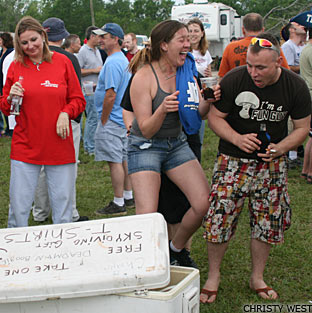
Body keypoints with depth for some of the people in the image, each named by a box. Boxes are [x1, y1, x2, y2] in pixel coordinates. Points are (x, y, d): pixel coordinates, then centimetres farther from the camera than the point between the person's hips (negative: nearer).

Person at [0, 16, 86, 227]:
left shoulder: (62, 61, 3)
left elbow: (78, 100, 7)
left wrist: (65, 113, -11)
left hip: (60, 146, 0)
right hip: (25, 148, 1)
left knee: (63, 209, 5)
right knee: (19, 208, 2)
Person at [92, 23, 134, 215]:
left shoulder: (112, 63, -19)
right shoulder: (124, 60, 14)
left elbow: (111, 95, -23)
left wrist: (103, 120, -16)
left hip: (112, 120, -10)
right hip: (124, 119, 10)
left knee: (115, 162, -5)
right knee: (123, 159, 16)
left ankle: (118, 204, 2)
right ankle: (129, 197, 25)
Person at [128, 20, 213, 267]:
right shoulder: (144, 77, -16)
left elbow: (199, 114, 6)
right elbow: (146, 129, -16)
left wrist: (208, 100, -17)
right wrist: (162, 110, -36)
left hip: (177, 144, 6)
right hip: (145, 147, -5)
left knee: (205, 203, -7)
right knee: (147, 217, -15)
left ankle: (177, 247, 20)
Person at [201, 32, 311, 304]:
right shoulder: (234, 80, -14)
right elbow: (215, 117, -5)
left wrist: (279, 149, -17)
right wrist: (237, 139, -22)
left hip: (272, 163, 2)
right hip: (233, 160, -2)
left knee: (267, 220, 8)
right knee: (220, 218, -5)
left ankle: (257, 278, 29)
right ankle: (213, 276, 18)